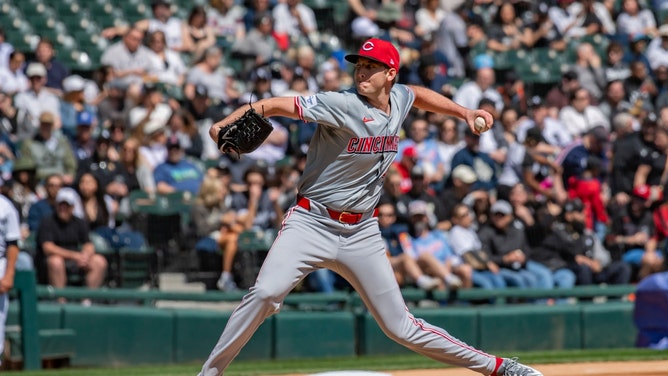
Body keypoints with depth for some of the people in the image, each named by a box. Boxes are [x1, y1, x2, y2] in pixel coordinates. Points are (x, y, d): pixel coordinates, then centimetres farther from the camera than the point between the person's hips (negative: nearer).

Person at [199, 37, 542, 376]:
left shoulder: (399, 99, 3)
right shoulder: (343, 105, -16)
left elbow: (417, 94, 30)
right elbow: (278, 105, -25)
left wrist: (463, 112, 22)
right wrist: (225, 124, -39)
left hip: (362, 233, 4)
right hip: (312, 222, -4)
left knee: (400, 327, 5)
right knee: (265, 293, -27)